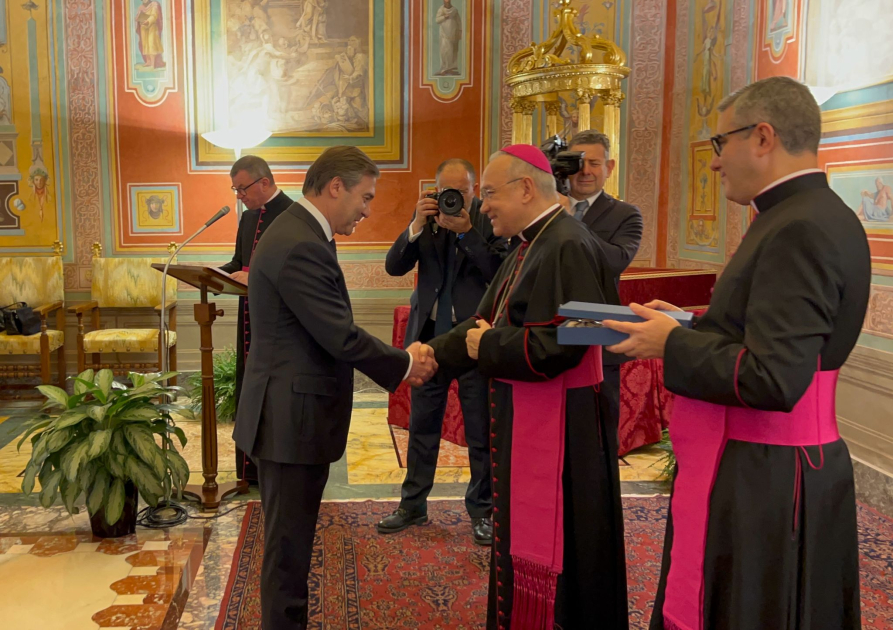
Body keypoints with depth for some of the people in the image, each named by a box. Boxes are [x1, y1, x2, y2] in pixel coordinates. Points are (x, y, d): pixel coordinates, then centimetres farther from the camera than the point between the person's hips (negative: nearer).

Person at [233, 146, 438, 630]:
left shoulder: (299, 232, 10)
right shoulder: (301, 247, -22)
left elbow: (332, 331, 12)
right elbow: (340, 337, -22)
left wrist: (399, 360, 4)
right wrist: (404, 365, -7)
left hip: (292, 412, 10)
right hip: (292, 417, -10)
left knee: (290, 541, 20)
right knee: (288, 547, 3)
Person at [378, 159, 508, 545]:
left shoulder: (491, 219, -8)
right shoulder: (426, 217, 2)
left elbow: (500, 274, -18)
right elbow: (394, 267, -4)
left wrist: (467, 232, -24)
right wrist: (417, 226, -18)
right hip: (430, 334, 4)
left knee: (481, 430, 6)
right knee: (422, 426, 14)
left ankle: (481, 509, 22)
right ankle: (413, 505, 28)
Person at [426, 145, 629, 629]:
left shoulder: (568, 248, -21)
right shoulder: (530, 246, 10)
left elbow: (556, 345, -29)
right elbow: (487, 320, 13)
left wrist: (486, 347, -14)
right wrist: (436, 353, 0)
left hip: (556, 429, -10)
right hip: (523, 421, 10)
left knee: (552, 558, 5)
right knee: (520, 537, 22)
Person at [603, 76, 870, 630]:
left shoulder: (800, 231, -21)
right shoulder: (820, 216, 10)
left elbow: (773, 380, -27)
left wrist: (672, 345, -14)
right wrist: (690, 327, 7)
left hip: (759, 484, -10)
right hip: (796, 464, 10)